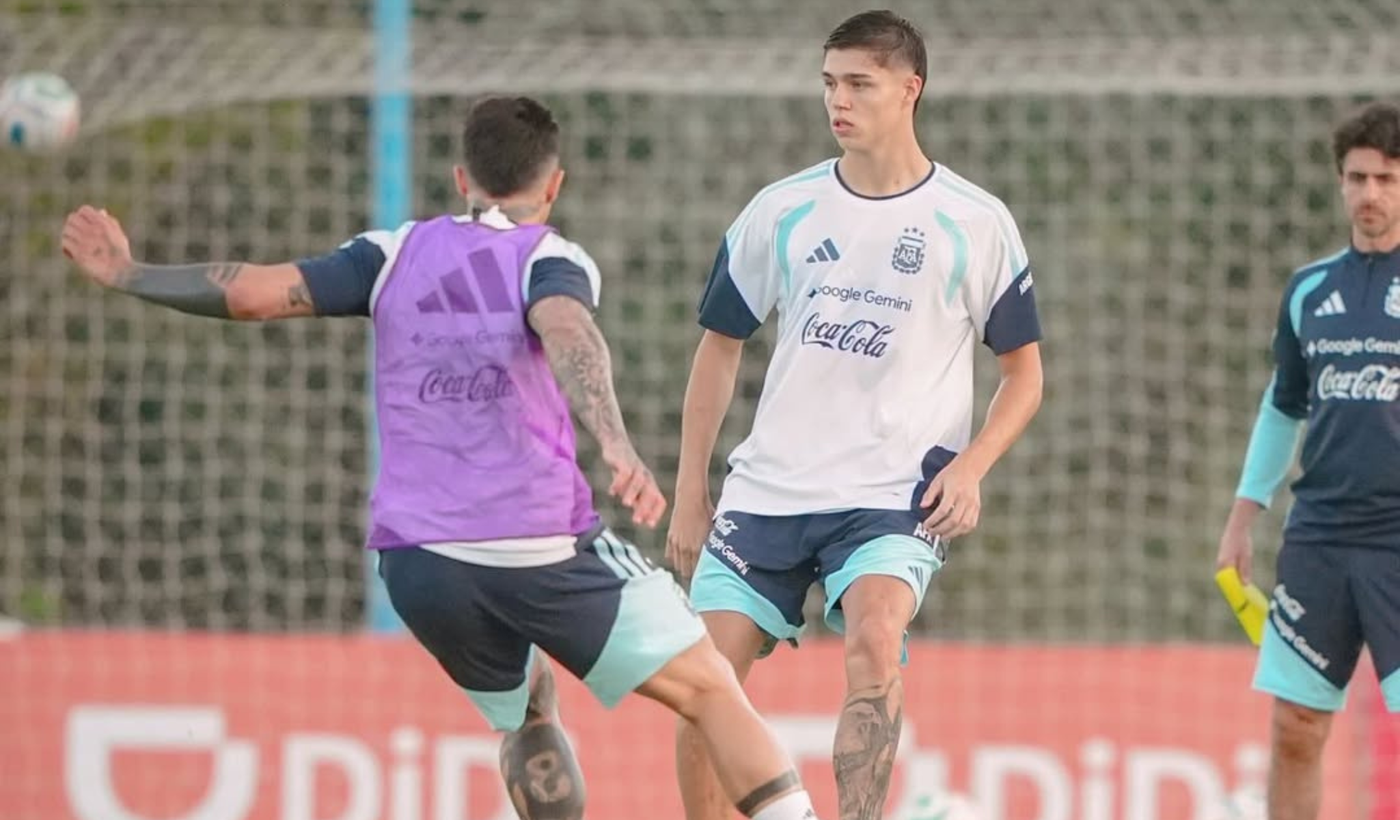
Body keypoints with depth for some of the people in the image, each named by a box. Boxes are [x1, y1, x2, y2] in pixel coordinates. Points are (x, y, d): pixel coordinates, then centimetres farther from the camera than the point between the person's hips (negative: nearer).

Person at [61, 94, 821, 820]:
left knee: (525, 711, 28)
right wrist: (616, 447, -37)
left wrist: (128, 275, 18)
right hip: (543, 546, -4)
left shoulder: (400, 253, 12)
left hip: (416, 559, 4)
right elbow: (566, 332, -22)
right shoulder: (549, 258, 1)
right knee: (709, 687, 1)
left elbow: (252, 291, 5)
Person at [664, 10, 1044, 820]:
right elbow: (720, 348, 14)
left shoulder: (977, 223, -3)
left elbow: (1024, 372, 5)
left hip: (896, 494, -3)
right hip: (768, 488, 3)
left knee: (875, 640, -30)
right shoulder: (781, 211, 4)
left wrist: (970, 467, -12)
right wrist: (691, 493, 11)